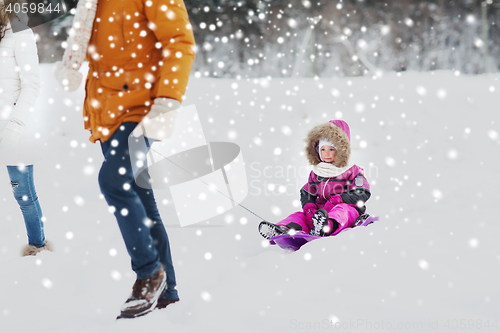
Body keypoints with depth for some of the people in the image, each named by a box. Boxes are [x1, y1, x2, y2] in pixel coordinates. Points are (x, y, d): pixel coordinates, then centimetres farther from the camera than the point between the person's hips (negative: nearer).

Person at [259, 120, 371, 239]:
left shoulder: (352, 171, 6)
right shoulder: (316, 173, 22)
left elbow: (362, 194, -6)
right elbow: (307, 193, 18)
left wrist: (338, 199, -19)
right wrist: (309, 206, -6)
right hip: (321, 210, 5)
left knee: (341, 209, -37)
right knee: (301, 215, -18)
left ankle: (328, 227, -72)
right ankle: (286, 229, -52)